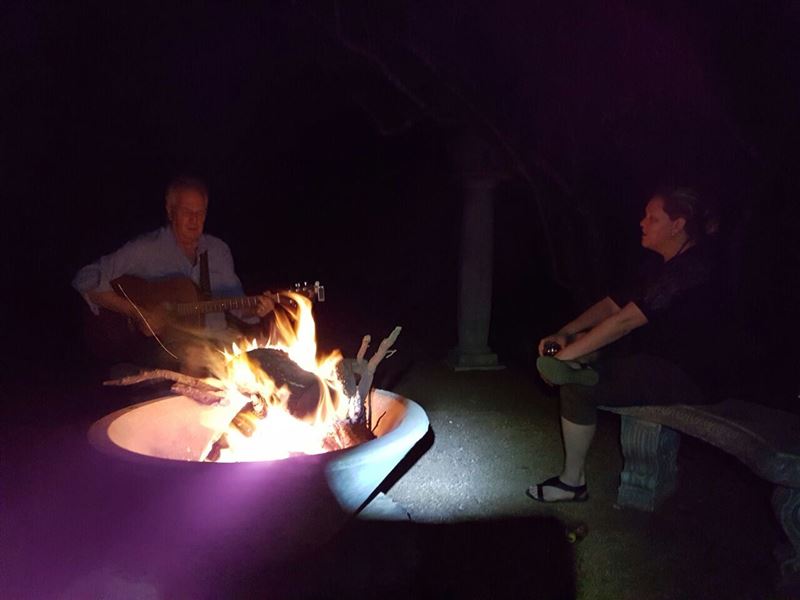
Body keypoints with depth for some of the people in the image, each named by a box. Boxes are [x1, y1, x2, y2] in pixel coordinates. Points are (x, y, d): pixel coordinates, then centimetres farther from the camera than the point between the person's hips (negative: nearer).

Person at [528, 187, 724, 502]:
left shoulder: (692, 267, -21)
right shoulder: (672, 265, 11)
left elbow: (626, 321, -27)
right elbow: (615, 302, 7)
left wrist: (564, 354, -24)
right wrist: (564, 334, -5)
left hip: (685, 378, -10)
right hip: (657, 360, 10)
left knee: (576, 383, -18)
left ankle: (573, 482, -4)